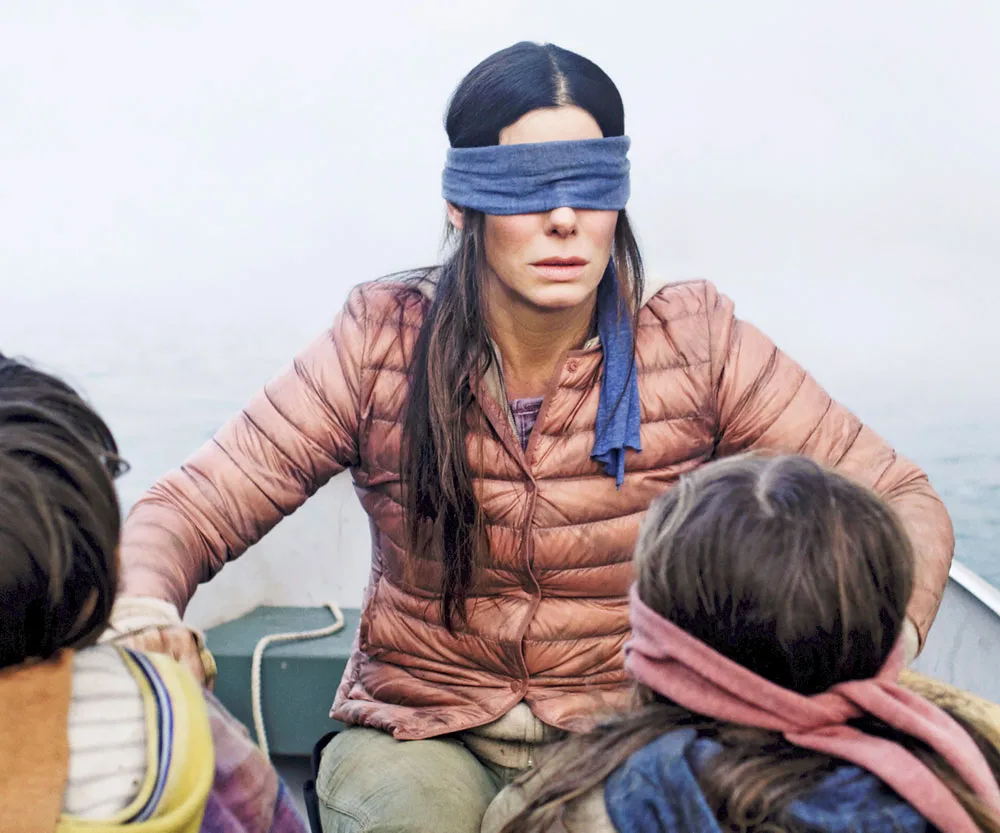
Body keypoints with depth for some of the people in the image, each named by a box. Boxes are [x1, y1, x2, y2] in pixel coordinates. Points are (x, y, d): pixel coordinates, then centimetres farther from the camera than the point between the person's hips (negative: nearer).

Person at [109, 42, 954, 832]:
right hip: (419, 731, 0)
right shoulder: (384, 346, -9)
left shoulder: (693, 343, -9)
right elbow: (190, 508, -8)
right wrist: (146, 607, -31)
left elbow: (901, 501, -4)